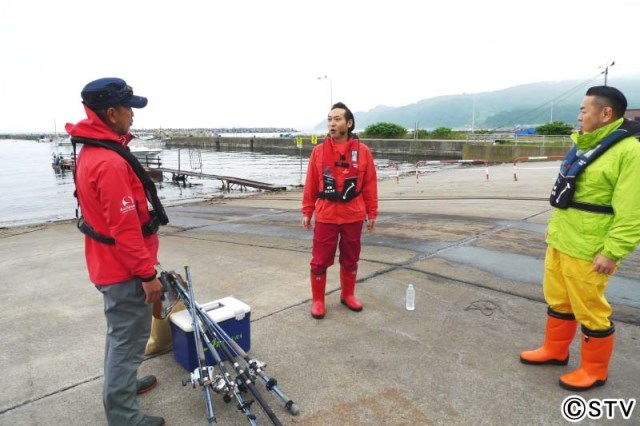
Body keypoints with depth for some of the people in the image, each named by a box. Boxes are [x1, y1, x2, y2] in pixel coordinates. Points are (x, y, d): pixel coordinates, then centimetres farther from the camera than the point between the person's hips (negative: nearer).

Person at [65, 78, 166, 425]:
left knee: (120, 333, 25)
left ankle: (122, 383, 44)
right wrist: (147, 273, -19)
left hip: (107, 264, 10)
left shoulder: (90, 153, 7)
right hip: (124, 270, -10)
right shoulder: (111, 162, -26)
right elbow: (125, 228, -27)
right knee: (128, 339, 3)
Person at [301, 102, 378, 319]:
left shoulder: (363, 151, -3)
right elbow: (311, 185, 1)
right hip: (325, 217, -1)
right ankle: (317, 300, 23)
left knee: (350, 260, 15)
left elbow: (370, 185, 1)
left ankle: (348, 295, 35)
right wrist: (307, 212, 2)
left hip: (353, 217, 1)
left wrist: (372, 214, 3)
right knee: (320, 260, 5)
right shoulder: (319, 151, -2)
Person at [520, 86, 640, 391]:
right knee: (558, 300, 20)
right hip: (559, 240, 9)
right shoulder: (584, 145, 12)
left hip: (587, 249, -9)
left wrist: (612, 252, -21)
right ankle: (555, 350, 38)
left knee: (590, 311, 6)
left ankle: (594, 370, 26)